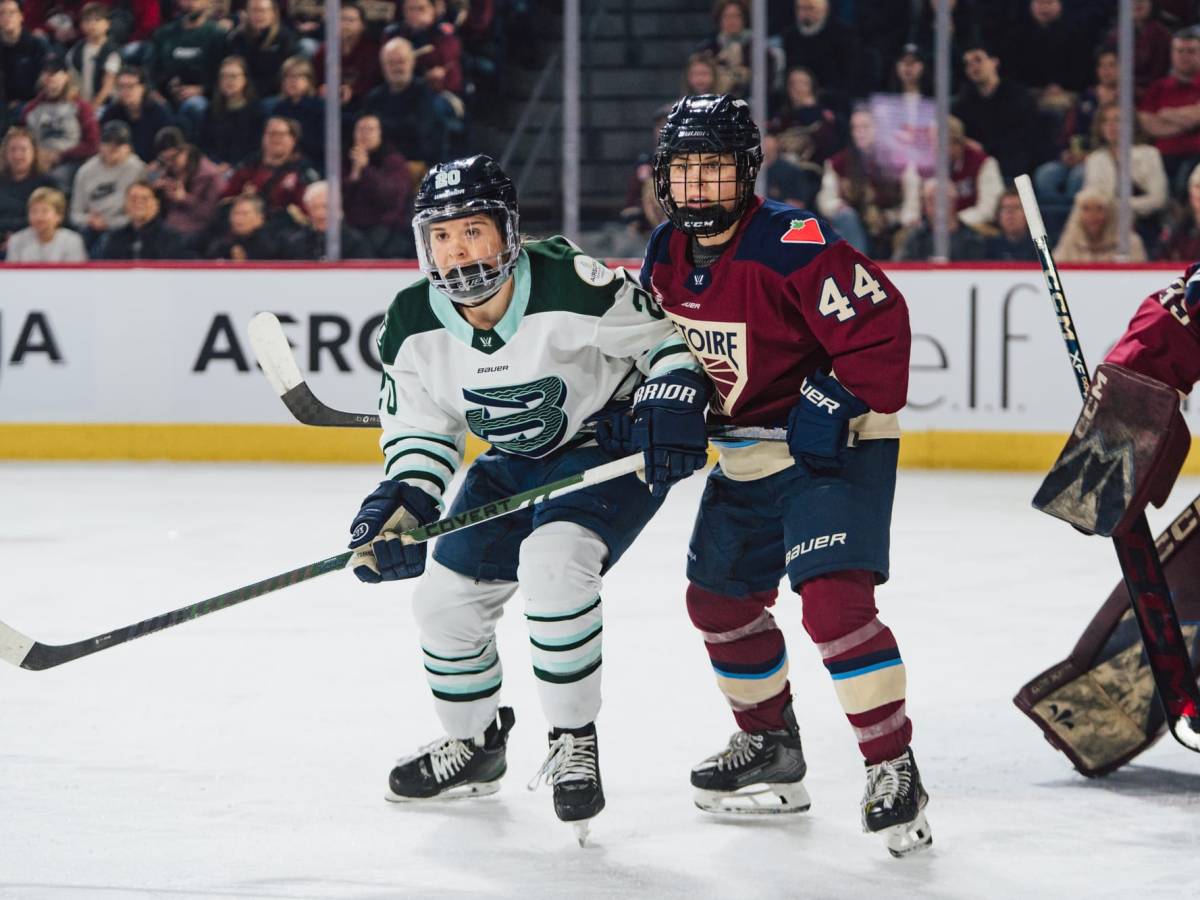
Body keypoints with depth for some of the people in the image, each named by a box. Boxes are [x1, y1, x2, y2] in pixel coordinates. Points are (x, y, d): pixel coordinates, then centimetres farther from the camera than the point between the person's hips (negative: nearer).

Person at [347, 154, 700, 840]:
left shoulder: (570, 286, -29)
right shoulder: (414, 326, -13)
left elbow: (664, 331, -15)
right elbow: (421, 424, -1)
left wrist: (674, 401, -28)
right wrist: (404, 502, -17)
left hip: (614, 445, -7)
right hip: (516, 462, 7)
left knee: (552, 563, -31)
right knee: (447, 596, 5)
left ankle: (575, 741, -14)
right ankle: (475, 743, 32)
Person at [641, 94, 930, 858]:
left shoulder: (792, 245, -24)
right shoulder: (667, 255, 2)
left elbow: (880, 322, -25)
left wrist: (836, 403, -27)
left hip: (834, 446, -9)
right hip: (747, 456, 9)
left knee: (834, 595, -23)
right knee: (719, 597, 16)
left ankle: (894, 770, -17)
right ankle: (771, 748, 36)